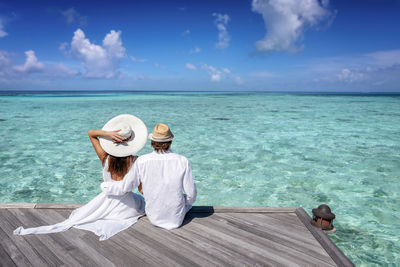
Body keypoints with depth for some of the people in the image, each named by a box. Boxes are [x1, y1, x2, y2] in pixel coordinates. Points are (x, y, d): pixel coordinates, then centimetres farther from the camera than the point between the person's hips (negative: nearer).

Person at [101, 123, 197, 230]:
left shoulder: (142, 161, -17)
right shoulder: (182, 161, -19)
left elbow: (125, 187, -5)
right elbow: (191, 193, -13)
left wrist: (104, 185, 14)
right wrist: (187, 201, 10)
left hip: (154, 218, 2)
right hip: (177, 219, -1)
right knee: (188, 199, 31)